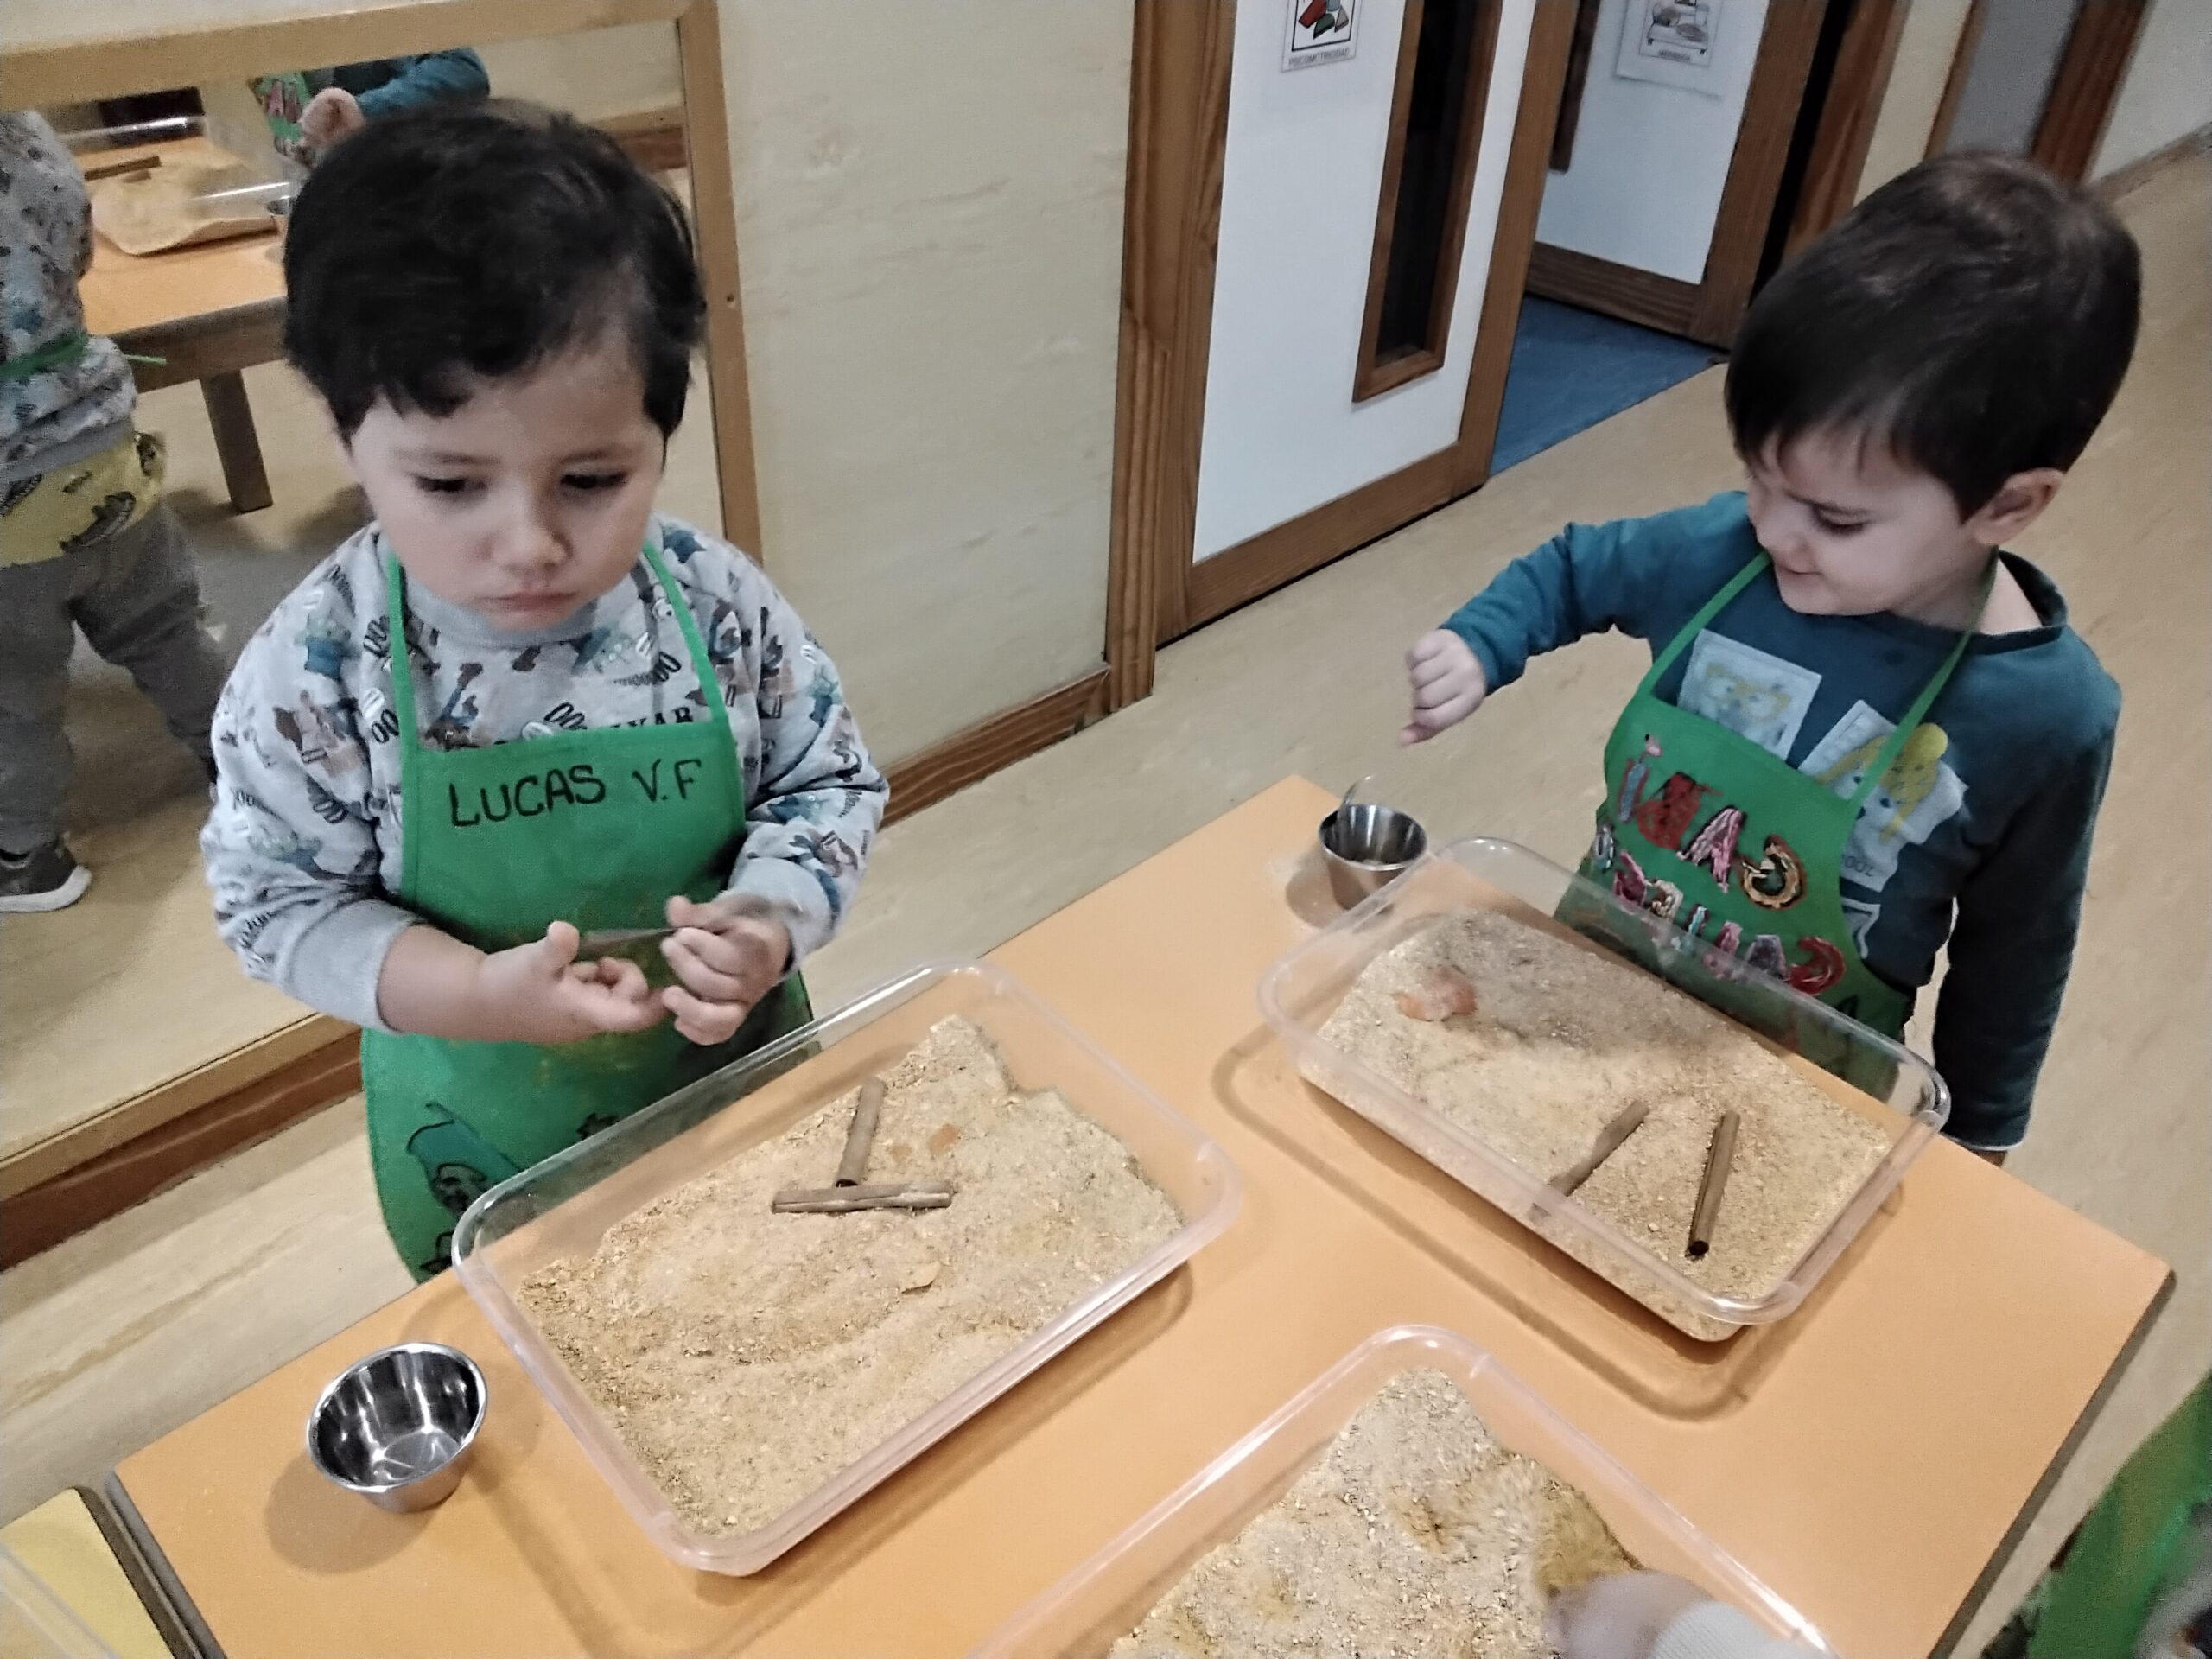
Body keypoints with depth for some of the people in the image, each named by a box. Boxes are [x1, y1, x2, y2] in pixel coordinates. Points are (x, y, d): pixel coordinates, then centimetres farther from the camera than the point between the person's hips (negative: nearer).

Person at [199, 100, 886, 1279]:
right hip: (486, 1145, 0)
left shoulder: (718, 607, -18)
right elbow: (277, 898, -12)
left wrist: (769, 921, -26)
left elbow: (833, 784, -6)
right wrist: (479, 992, -28)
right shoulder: (318, 668, -21)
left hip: (740, 1078, 1)